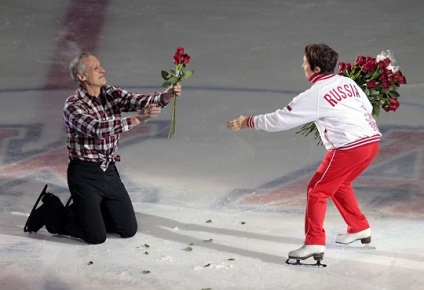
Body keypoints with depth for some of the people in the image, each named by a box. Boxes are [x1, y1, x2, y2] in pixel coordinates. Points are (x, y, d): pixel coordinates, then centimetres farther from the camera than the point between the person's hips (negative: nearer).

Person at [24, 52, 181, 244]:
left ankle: (84, 209, 30)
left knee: (129, 229, 8)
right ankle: (52, 210, 18)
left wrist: (165, 96, -32)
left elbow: (138, 101, -12)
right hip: (84, 174, -7)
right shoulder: (73, 105, -18)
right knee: (97, 236, -5)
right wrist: (137, 119, -41)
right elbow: (98, 129, -34)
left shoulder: (111, 94, 2)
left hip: (109, 171, 7)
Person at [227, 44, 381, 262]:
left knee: (317, 191, 2)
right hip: (372, 140, 8)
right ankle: (360, 229, 35)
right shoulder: (348, 82, 11)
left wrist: (247, 122, 5)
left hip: (349, 148, -8)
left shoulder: (314, 96, -9)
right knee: (338, 184, 28)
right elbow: (368, 107, 17)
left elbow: (279, 120, -6)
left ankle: (314, 244, -4)